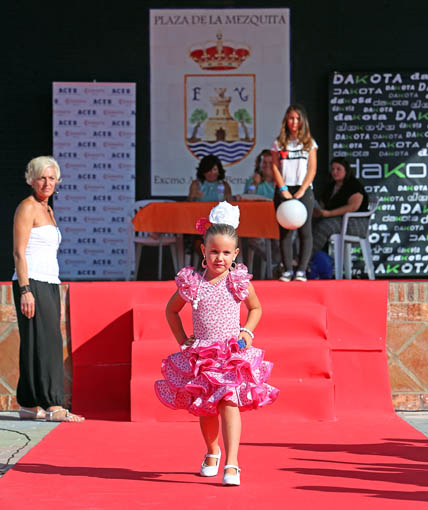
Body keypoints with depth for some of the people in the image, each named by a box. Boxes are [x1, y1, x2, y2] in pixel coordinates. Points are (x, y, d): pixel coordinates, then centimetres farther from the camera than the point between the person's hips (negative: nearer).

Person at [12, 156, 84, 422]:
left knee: (43, 344, 7)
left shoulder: (48, 210, 20)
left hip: (49, 284, 9)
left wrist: (56, 296, 21)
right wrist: (25, 290, -21)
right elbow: (19, 252, -13)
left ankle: (30, 405, 10)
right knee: (46, 342, -11)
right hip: (31, 283, -9)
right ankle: (53, 406, -12)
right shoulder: (27, 207, -6)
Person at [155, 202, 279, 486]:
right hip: (201, 355, 2)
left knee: (230, 403, -16)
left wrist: (247, 332, 1)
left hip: (233, 354, -2)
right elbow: (172, 311, 15)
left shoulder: (240, 282, -2)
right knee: (204, 409, 13)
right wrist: (182, 340, 7)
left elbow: (256, 308, 16)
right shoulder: (191, 283, -2)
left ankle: (232, 464, -16)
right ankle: (212, 452, 40)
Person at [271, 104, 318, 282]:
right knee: (285, 231, -2)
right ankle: (287, 270, 0)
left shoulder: (309, 142, 8)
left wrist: (302, 191, -9)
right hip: (283, 191, 1)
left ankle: (301, 270, -5)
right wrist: (283, 190, -9)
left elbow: (312, 169, 2)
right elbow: (275, 167, 3)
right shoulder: (279, 143, 9)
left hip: (304, 190, -1)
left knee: (305, 231, -6)